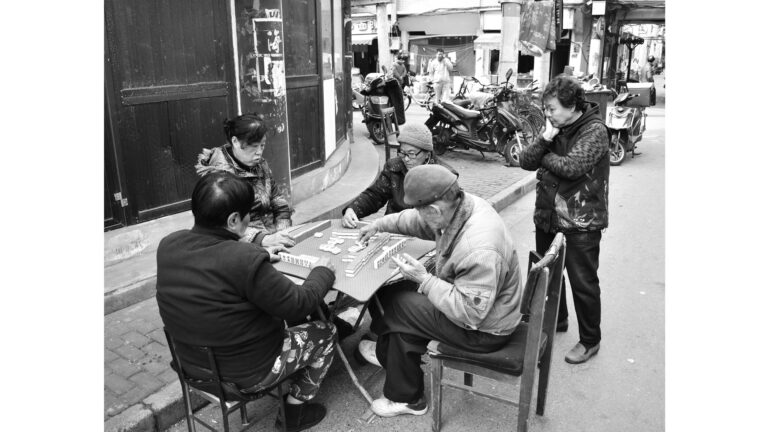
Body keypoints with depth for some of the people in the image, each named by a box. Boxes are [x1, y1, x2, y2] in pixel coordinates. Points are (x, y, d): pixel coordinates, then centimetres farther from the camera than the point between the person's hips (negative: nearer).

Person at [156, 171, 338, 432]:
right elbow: (299, 304, -21)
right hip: (245, 373, -7)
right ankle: (295, 410, 24)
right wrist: (322, 272, -3)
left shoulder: (168, 245, -10)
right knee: (326, 333, 13)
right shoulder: (246, 260, -34)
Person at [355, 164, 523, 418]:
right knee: (395, 291, 8)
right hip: (470, 301, 8)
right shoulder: (459, 206, -12)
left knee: (395, 305, -7)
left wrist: (423, 280, -26)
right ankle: (393, 354, 31)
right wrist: (380, 224, 4)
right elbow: (418, 222, 9)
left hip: (484, 330, -8)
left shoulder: (479, 251, -37)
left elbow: (469, 314, -30)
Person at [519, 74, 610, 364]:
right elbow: (525, 161, -1)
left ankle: (590, 341, 23)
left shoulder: (594, 131, -15)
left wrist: (546, 158, -11)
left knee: (583, 283, 4)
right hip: (548, 217, 7)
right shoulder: (555, 127, 5)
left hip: (581, 223, -7)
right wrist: (545, 140, -16)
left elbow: (571, 167, -29)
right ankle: (556, 320, 43)